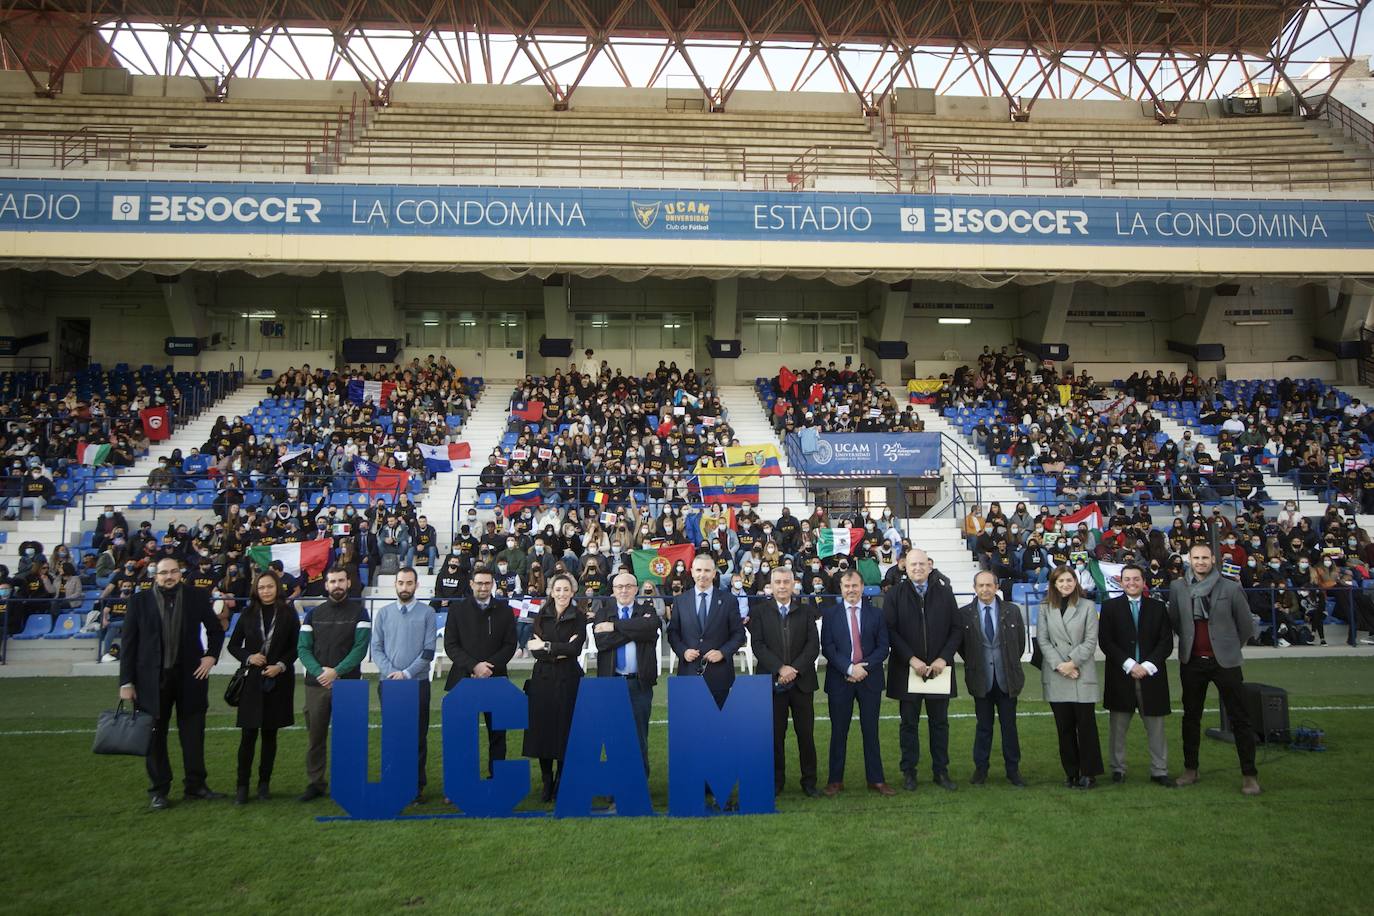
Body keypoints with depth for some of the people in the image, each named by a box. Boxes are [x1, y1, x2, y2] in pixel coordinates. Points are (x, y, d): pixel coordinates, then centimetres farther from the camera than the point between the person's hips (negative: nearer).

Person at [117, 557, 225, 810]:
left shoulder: (196, 599, 2)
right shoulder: (140, 601, -1)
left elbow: (216, 630, 14)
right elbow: (128, 643, 0)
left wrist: (211, 655, -2)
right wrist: (126, 682, -4)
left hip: (190, 676, 1)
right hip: (153, 678, -1)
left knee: (193, 733, 7)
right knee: (154, 735, 7)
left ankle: (195, 784, 18)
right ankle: (158, 790, 19)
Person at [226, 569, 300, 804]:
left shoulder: (288, 613, 1)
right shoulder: (248, 614, 5)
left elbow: (295, 647, 3)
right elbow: (233, 645, 10)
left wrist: (281, 666, -11)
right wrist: (248, 657, -8)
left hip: (278, 681, 0)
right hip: (252, 680, 0)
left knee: (270, 733, 7)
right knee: (248, 734, -4)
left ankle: (264, 783, 16)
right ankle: (242, 785, 3)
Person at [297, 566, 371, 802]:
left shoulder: (359, 612, 3)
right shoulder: (313, 614, 11)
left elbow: (360, 647, -5)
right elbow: (303, 649, 5)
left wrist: (336, 672, -15)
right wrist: (319, 672, -12)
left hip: (348, 683, -2)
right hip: (316, 684, 3)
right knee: (315, 736, 5)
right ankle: (315, 784, 15)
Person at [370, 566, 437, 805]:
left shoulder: (427, 613, 2)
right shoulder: (383, 613, 8)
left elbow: (429, 651, -3)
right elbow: (376, 648, 4)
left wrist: (407, 673, -11)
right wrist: (391, 672, -9)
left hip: (418, 682, -1)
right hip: (388, 682, 2)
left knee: (419, 735, 1)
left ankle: (417, 785, 8)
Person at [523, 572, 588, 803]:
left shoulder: (579, 617, 2)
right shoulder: (542, 616, 7)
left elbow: (575, 649, -10)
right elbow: (534, 650, -1)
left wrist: (546, 646, -9)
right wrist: (559, 652, -13)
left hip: (568, 680, -2)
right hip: (543, 678, 2)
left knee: (565, 731, 0)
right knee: (543, 729, 3)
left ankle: (562, 784, 12)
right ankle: (547, 783, 15)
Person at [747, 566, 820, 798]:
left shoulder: (805, 611, 6)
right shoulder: (759, 611, 3)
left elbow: (813, 645, 0)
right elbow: (758, 646, -5)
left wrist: (795, 669, -13)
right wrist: (780, 669, -16)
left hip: (802, 681, 1)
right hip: (772, 682, -1)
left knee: (806, 733, 5)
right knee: (775, 734, 4)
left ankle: (809, 781, 16)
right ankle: (776, 780, 15)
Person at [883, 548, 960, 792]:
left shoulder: (945, 593, 4)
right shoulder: (895, 594, -2)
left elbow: (955, 628, 3)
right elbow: (890, 630, -7)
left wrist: (944, 658, -9)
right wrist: (911, 659, -15)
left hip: (939, 668, 2)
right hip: (907, 669, -2)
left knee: (939, 722, 10)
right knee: (909, 723, 7)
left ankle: (941, 771, 21)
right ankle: (909, 772, 17)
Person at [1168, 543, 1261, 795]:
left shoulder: (1230, 588, -6)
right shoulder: (1177, 587, 0)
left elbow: (1246, 625, 3)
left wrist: (1231, 646, 10)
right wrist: (1189, 640, 11)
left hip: (1224, 661, -2)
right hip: (1192, 661, 3)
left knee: (1239, 718, 1)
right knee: (1191, 716, 12)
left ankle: (1249, 774, 9)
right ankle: (1190, 769, 23)